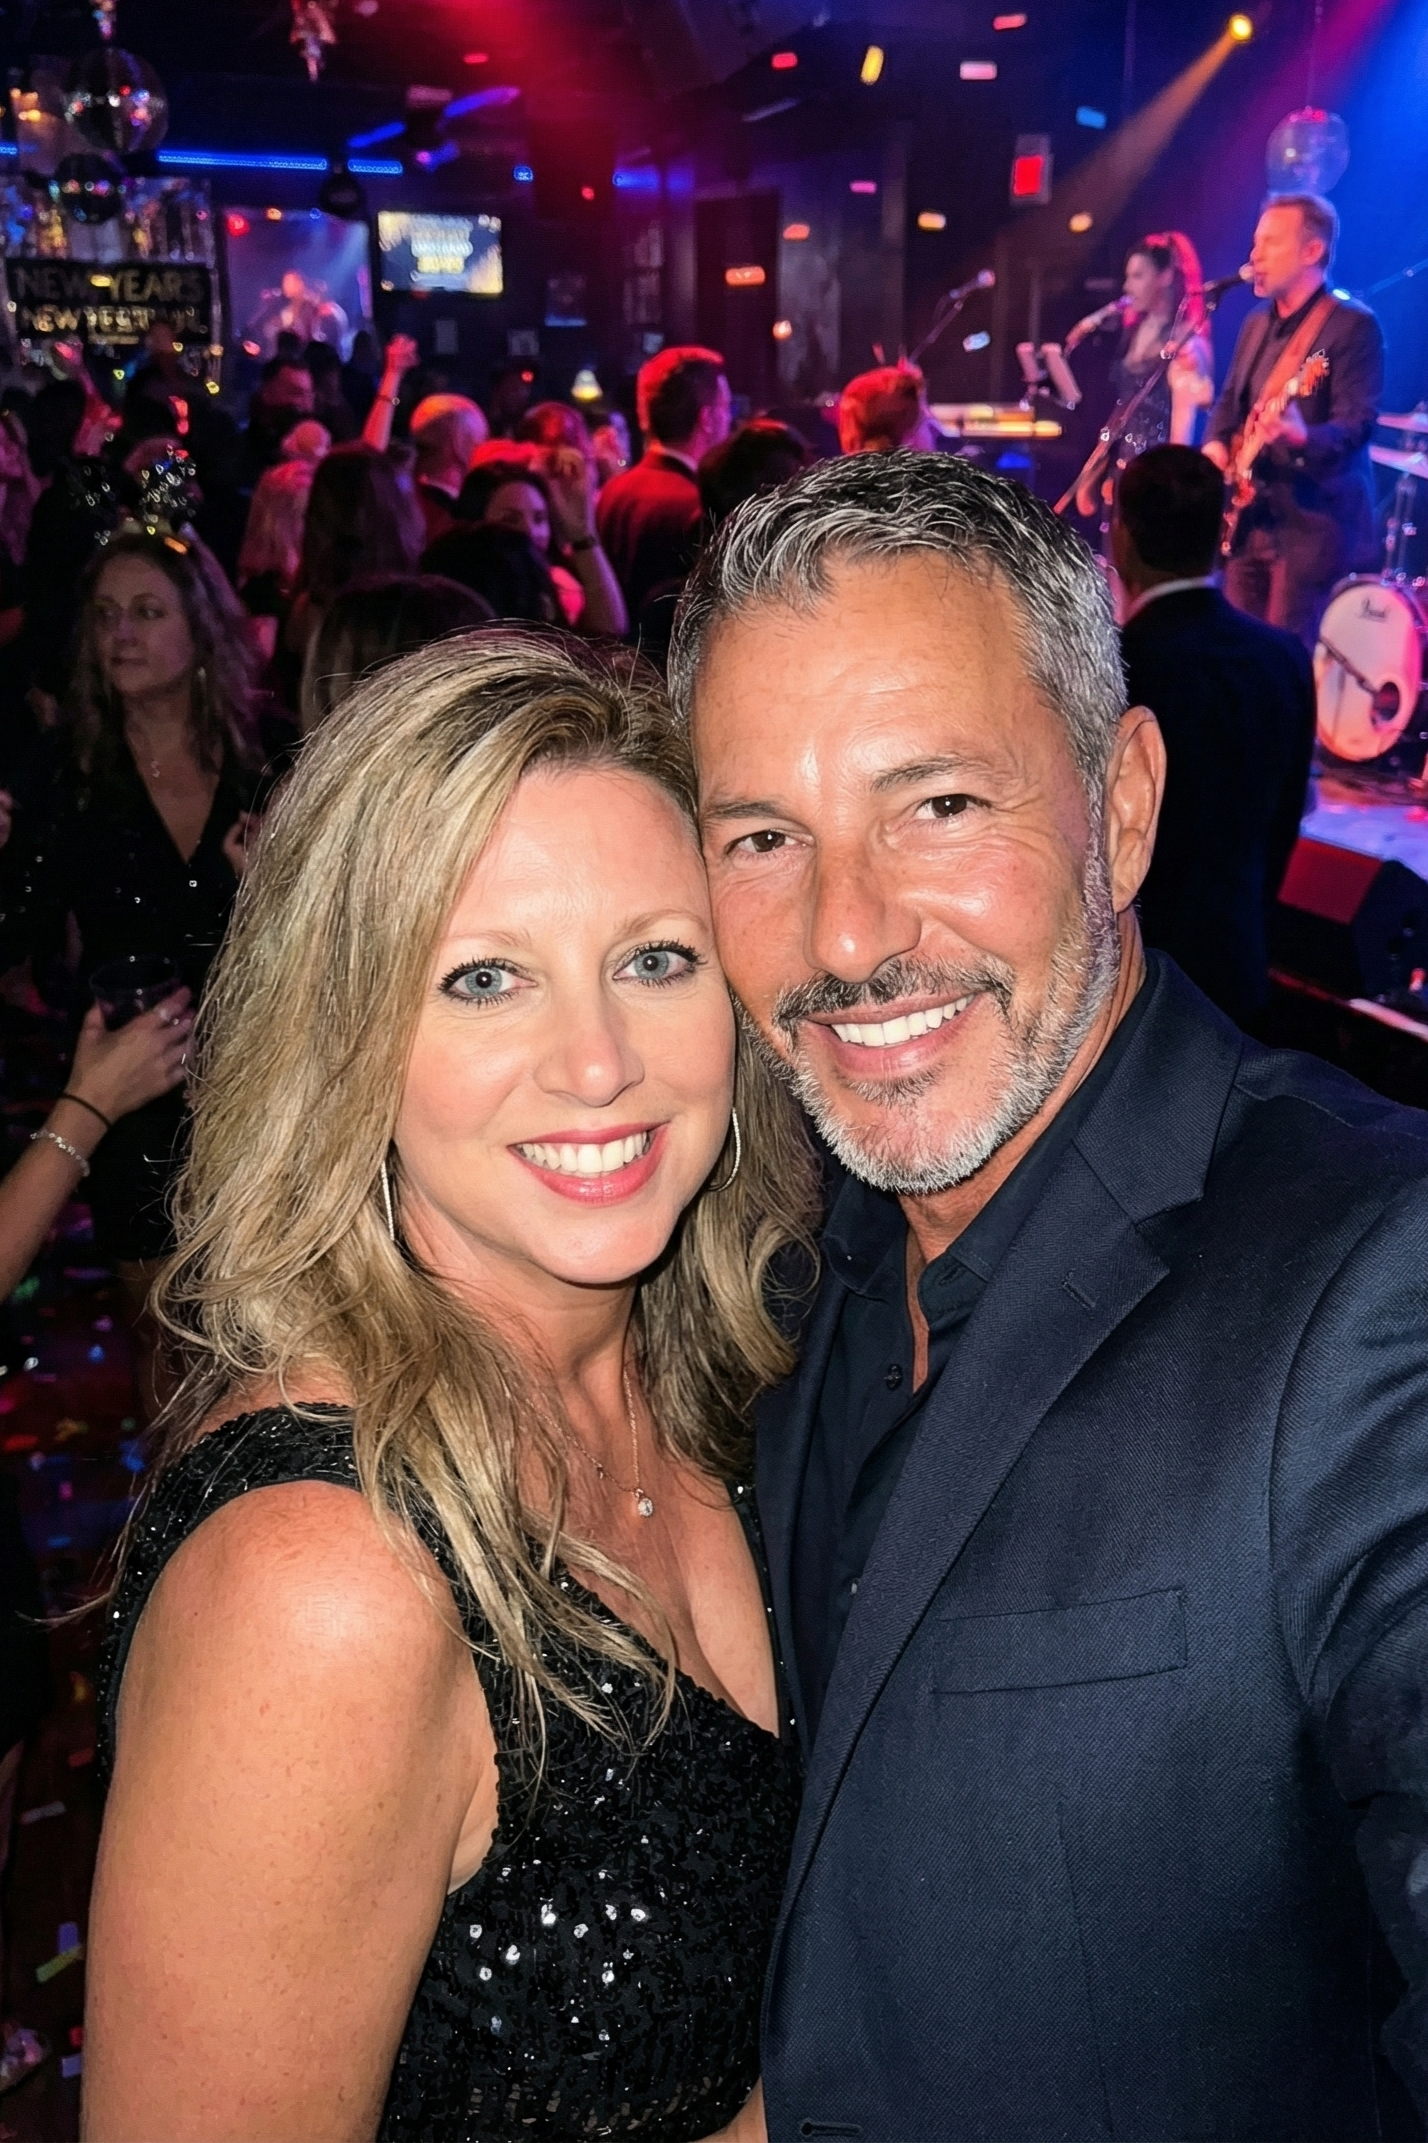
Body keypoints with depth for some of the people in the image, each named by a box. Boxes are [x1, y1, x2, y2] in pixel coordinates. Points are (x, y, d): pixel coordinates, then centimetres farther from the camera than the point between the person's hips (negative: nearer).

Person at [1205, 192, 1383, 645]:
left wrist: (1304, 438, -40)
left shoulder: (1353, 326, -10)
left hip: (1313, 526, -8)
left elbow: (1357, 423, -19)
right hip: (1248, 519, 8)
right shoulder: (1257, 322, 14)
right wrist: (1215, 445, 1)